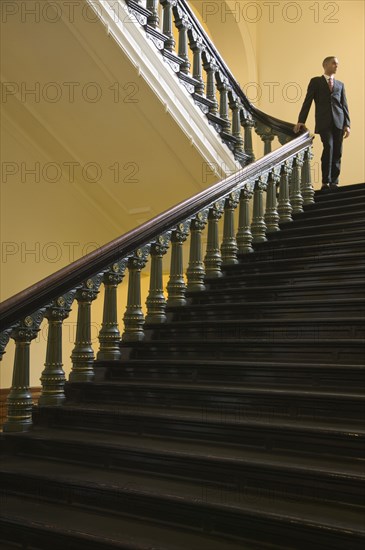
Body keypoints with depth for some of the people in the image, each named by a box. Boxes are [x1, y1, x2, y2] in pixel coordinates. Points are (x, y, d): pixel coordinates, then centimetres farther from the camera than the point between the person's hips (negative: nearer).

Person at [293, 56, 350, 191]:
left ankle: (334, 182, 5)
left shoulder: (340, 84, 22)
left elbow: (344, 105, 15)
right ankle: (326, 182, -13)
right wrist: (301, 121, -6)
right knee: (328, 147, -19)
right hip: (324, 122, -4)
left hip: (338, 122, 4)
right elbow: (307, 102, 5)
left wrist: (347, 124, 4)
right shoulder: (315, 81, 12)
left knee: (337, 152, -2)